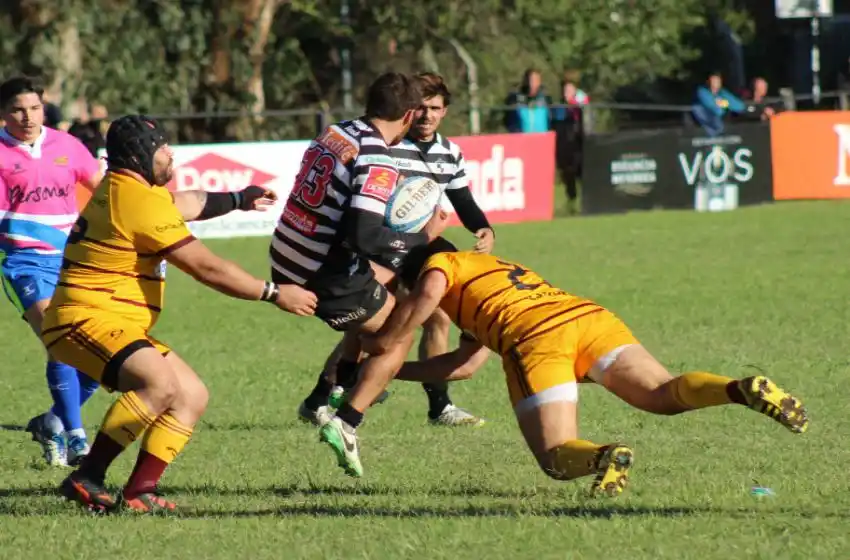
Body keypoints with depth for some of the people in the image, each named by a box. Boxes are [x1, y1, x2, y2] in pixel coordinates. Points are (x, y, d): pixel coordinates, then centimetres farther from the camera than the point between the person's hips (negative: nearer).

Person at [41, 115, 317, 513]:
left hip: (119, 327, 11)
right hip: (85, 319, -11)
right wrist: (274, 294, -6)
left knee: (192, 396, 8)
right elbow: (207, 268, -15)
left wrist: (237, 200, 49)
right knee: (159, 383, -33)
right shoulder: (138, 200, -17)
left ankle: (138, 493, 1)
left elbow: (182, 204, 37)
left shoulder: (123, 187, 14)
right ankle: (85, 480, -26)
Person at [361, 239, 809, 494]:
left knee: (556, 457, -2)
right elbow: (464, 365, 49)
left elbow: (427, 293, -3)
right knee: (664, 395, -2)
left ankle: (605, 457, -36)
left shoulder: (442, 264, 25)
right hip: (591, 317, 6)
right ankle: (743, 389, -30)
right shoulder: (496, 268, 45)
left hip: (535, 339, -6)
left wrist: (385, 343, 9)